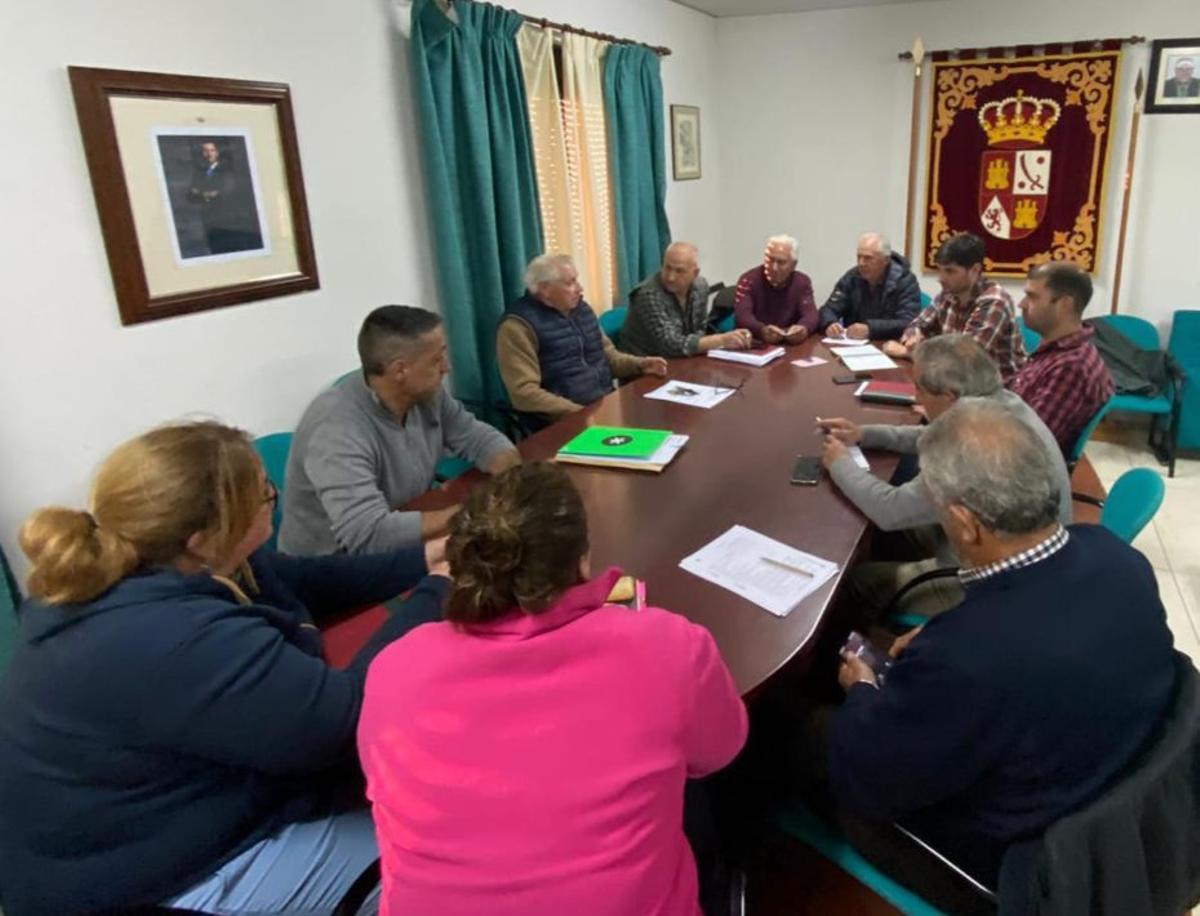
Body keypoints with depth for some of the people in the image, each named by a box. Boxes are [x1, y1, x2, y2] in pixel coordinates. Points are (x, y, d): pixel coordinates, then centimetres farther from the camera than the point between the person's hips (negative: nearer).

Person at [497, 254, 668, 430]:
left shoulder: (581, 309, 13)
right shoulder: (519, 326, -11)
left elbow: (608, 356, 24)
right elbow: (524, 392, -18)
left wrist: (640, 364, 5)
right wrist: (579, 413, -23)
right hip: (564, 421, -8)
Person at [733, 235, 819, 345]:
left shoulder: (802, 282, 4)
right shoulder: (748, 280, -5)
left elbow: (810, 314, -10)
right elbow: (743, 316, -19)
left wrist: (803, 328, -35)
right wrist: (762, 331, -42)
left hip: (792, 345, 2)